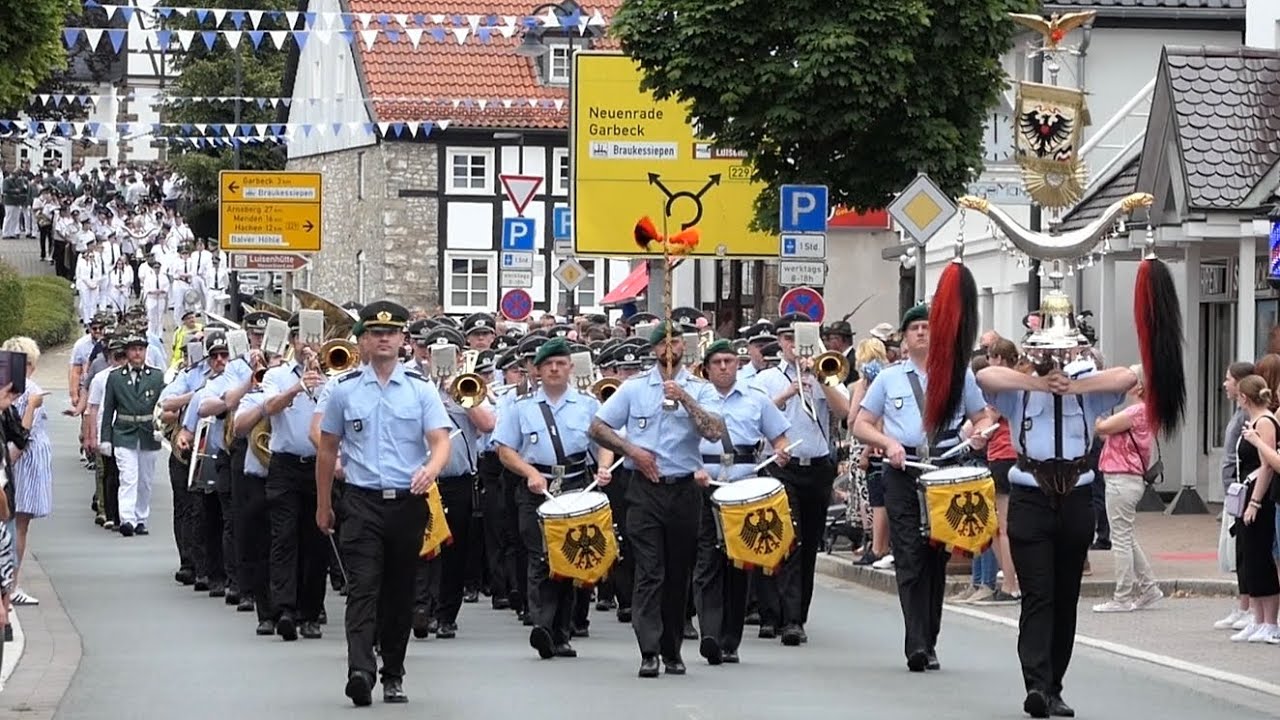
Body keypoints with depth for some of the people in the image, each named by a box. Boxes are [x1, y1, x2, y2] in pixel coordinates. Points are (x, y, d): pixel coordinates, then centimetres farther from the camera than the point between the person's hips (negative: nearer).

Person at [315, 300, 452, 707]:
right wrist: (323, 505, 14)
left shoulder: (421, 389, 5)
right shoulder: (344, 389, 5)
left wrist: (430, 470, -26)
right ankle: (360, 671, -26)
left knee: (400, 592, 9)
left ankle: (393, 676, 19)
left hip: (408, 502, 1)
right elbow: (327, 449, 13)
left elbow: (440, 441, -3)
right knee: (363, 587, -14)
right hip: (362, 502, -1)